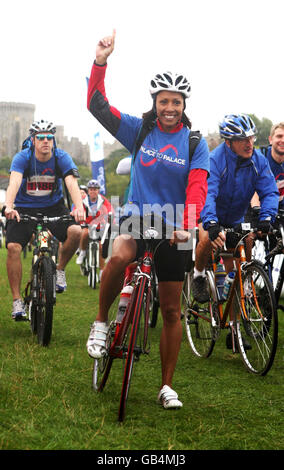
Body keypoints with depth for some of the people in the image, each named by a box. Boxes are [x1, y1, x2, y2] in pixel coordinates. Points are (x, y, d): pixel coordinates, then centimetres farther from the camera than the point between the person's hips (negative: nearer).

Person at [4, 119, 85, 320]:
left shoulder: (62, 158, -12)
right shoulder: (22, 158, -15)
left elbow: (72, 183, -26)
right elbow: (14, 182, -31)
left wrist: (79, 207, -46)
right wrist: (9, 207, -51)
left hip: (53, 207, 1)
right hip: (24, 208, -1)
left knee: (75, 231, -27)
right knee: (13, 247, -21)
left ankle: (60, 270, 1)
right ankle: (17, 300, -9)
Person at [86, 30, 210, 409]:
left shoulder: (195, 143, -1)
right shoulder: (139, 130, 1)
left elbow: (197, 187, -13)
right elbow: (98, 107, -8)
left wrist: (186, 224, -30)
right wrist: (101, 62, -22)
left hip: (172, 226, 1)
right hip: (137, 215, -1)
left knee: (171, 310, 4)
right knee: (120, 256, -36)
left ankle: (167, 386, 16)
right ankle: (101, 323, -11)